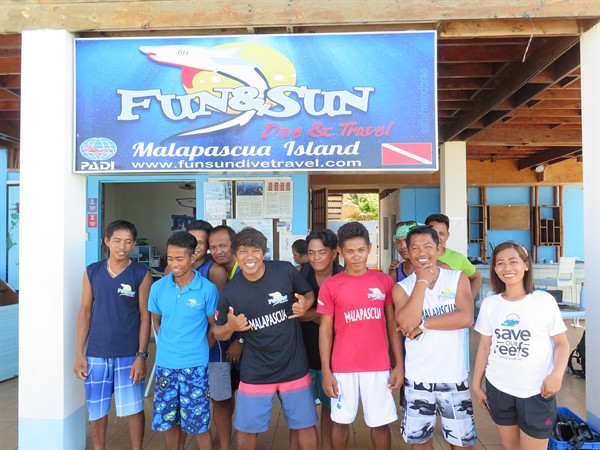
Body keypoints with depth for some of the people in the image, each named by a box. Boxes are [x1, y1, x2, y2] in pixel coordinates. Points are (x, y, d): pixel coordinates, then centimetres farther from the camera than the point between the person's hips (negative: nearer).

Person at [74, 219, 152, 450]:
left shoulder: (141, 274, -5)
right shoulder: (92, 271, 3)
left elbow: (145, 316, -4)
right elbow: (85, 312, 6)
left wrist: (141, 355, -9)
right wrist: (79, 353, 3)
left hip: (129, 355, -2)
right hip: (96, 354, 3)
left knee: (134, 409, 5)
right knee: (97, 410, 14)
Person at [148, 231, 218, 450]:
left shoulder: (207, 289, -11)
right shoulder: (158, 287, -3)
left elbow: (214, 326, 0)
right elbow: (157, 321, 12)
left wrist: (199, 350, 4)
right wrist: (168, 346, 10)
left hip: (195, 365, -3)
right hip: (165, 364, 3)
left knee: (199, 424, 5)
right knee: (168, 421, 16)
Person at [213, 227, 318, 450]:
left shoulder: (286, 271, -14)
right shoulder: (229, 292, -12)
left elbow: (309, 294, 4)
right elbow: (219, 333, 0)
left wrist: (305, 305, -19)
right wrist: (231, 327, -22)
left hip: (294, 367, 0)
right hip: (255, 373, 0)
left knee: (306, 424, 15)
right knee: (247, 429, 15)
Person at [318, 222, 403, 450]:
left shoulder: (384, 281, 0)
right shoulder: (330, 285, -4)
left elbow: (392, 324, 6)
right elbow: (325, 329, 0)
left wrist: (399, 364, 2)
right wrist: (326, 371, -3)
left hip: (378, 366, 1)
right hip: (343, 368, -1)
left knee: (381, 423, 11)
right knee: (341, 421, 13)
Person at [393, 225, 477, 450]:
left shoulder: (458, 278, -2)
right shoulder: (402, 287, -3)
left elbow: (465, 318, -16)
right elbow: (406, 323, -20)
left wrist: (422, 324, -18)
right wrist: (422, 281, -17)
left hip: (453, 375, -1)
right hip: (417, 377, 1)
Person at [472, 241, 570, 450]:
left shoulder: (544, 300, -7)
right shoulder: (489, 304, 0)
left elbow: (562, 343, -2)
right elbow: (484, 347, 6)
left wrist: (557, 373, -19)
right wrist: (476, 385, 8)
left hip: (536, 393, -3)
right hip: (498, 389, 3)